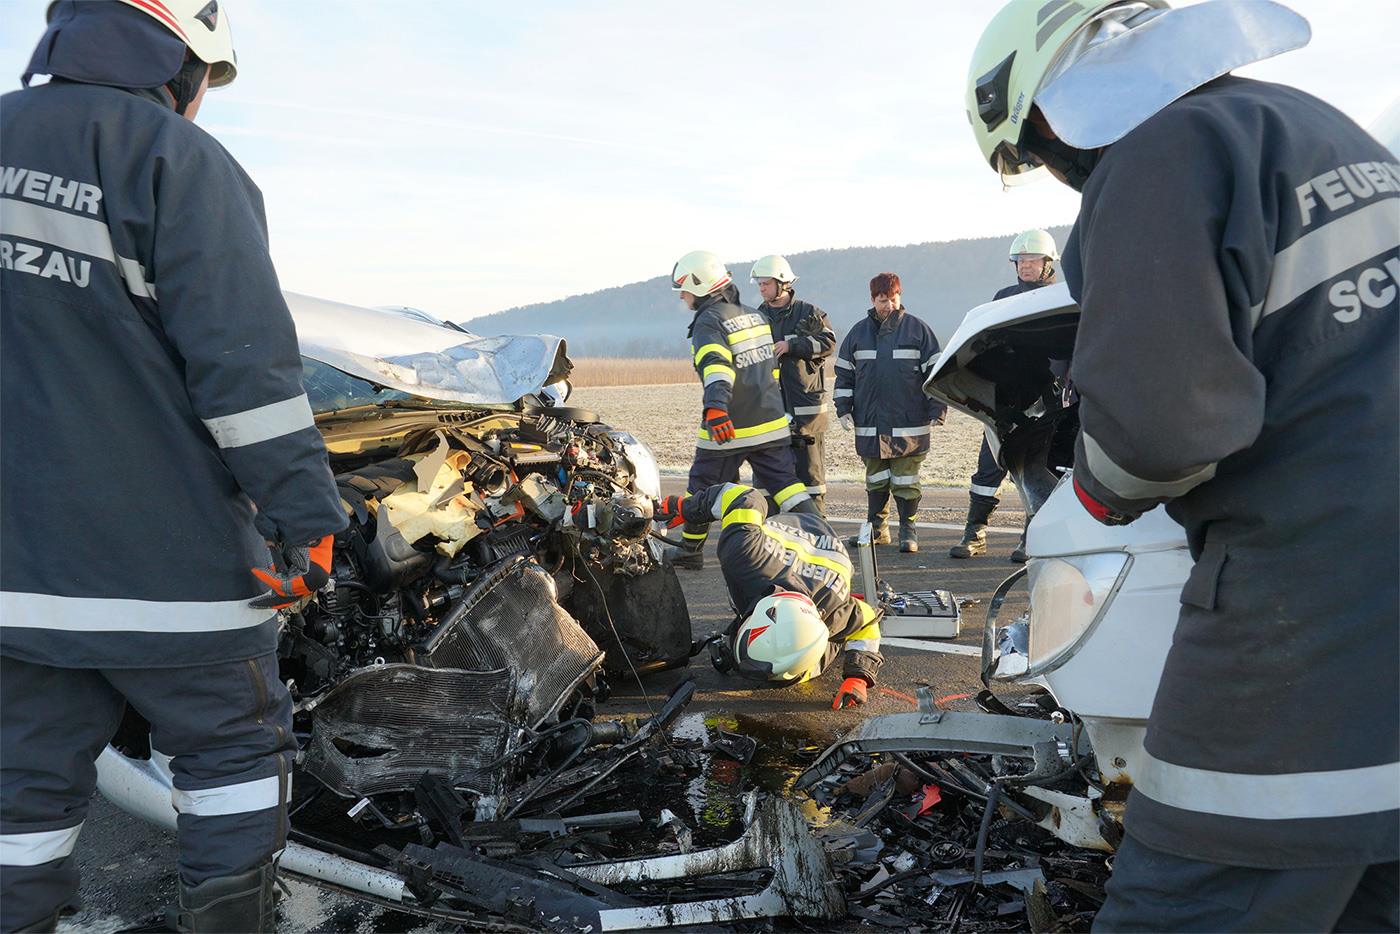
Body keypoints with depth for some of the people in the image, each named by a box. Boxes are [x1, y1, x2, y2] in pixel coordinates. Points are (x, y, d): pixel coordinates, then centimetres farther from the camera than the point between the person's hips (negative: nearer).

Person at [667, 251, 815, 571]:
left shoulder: (708, 322, -11)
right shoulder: (754, 316, 14)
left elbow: (715, 364, -30)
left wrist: (715, 406, -44)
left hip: (730, 427, -7)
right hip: (772, 423, 7)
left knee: (703, 489, 10)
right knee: (784, 483, 8)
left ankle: (690, 551, 22)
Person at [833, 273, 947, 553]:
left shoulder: (917, 329, 1)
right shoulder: (859, 332, 9)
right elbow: (844, 373, 14)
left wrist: (937, 409, -3)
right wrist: (844, 409, 7)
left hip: (908, 423, -3)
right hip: (870, 423, 3)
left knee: (905, 481, 0)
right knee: (875, 480, 11)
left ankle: (908, 530, 11)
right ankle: (877, 529, 22)